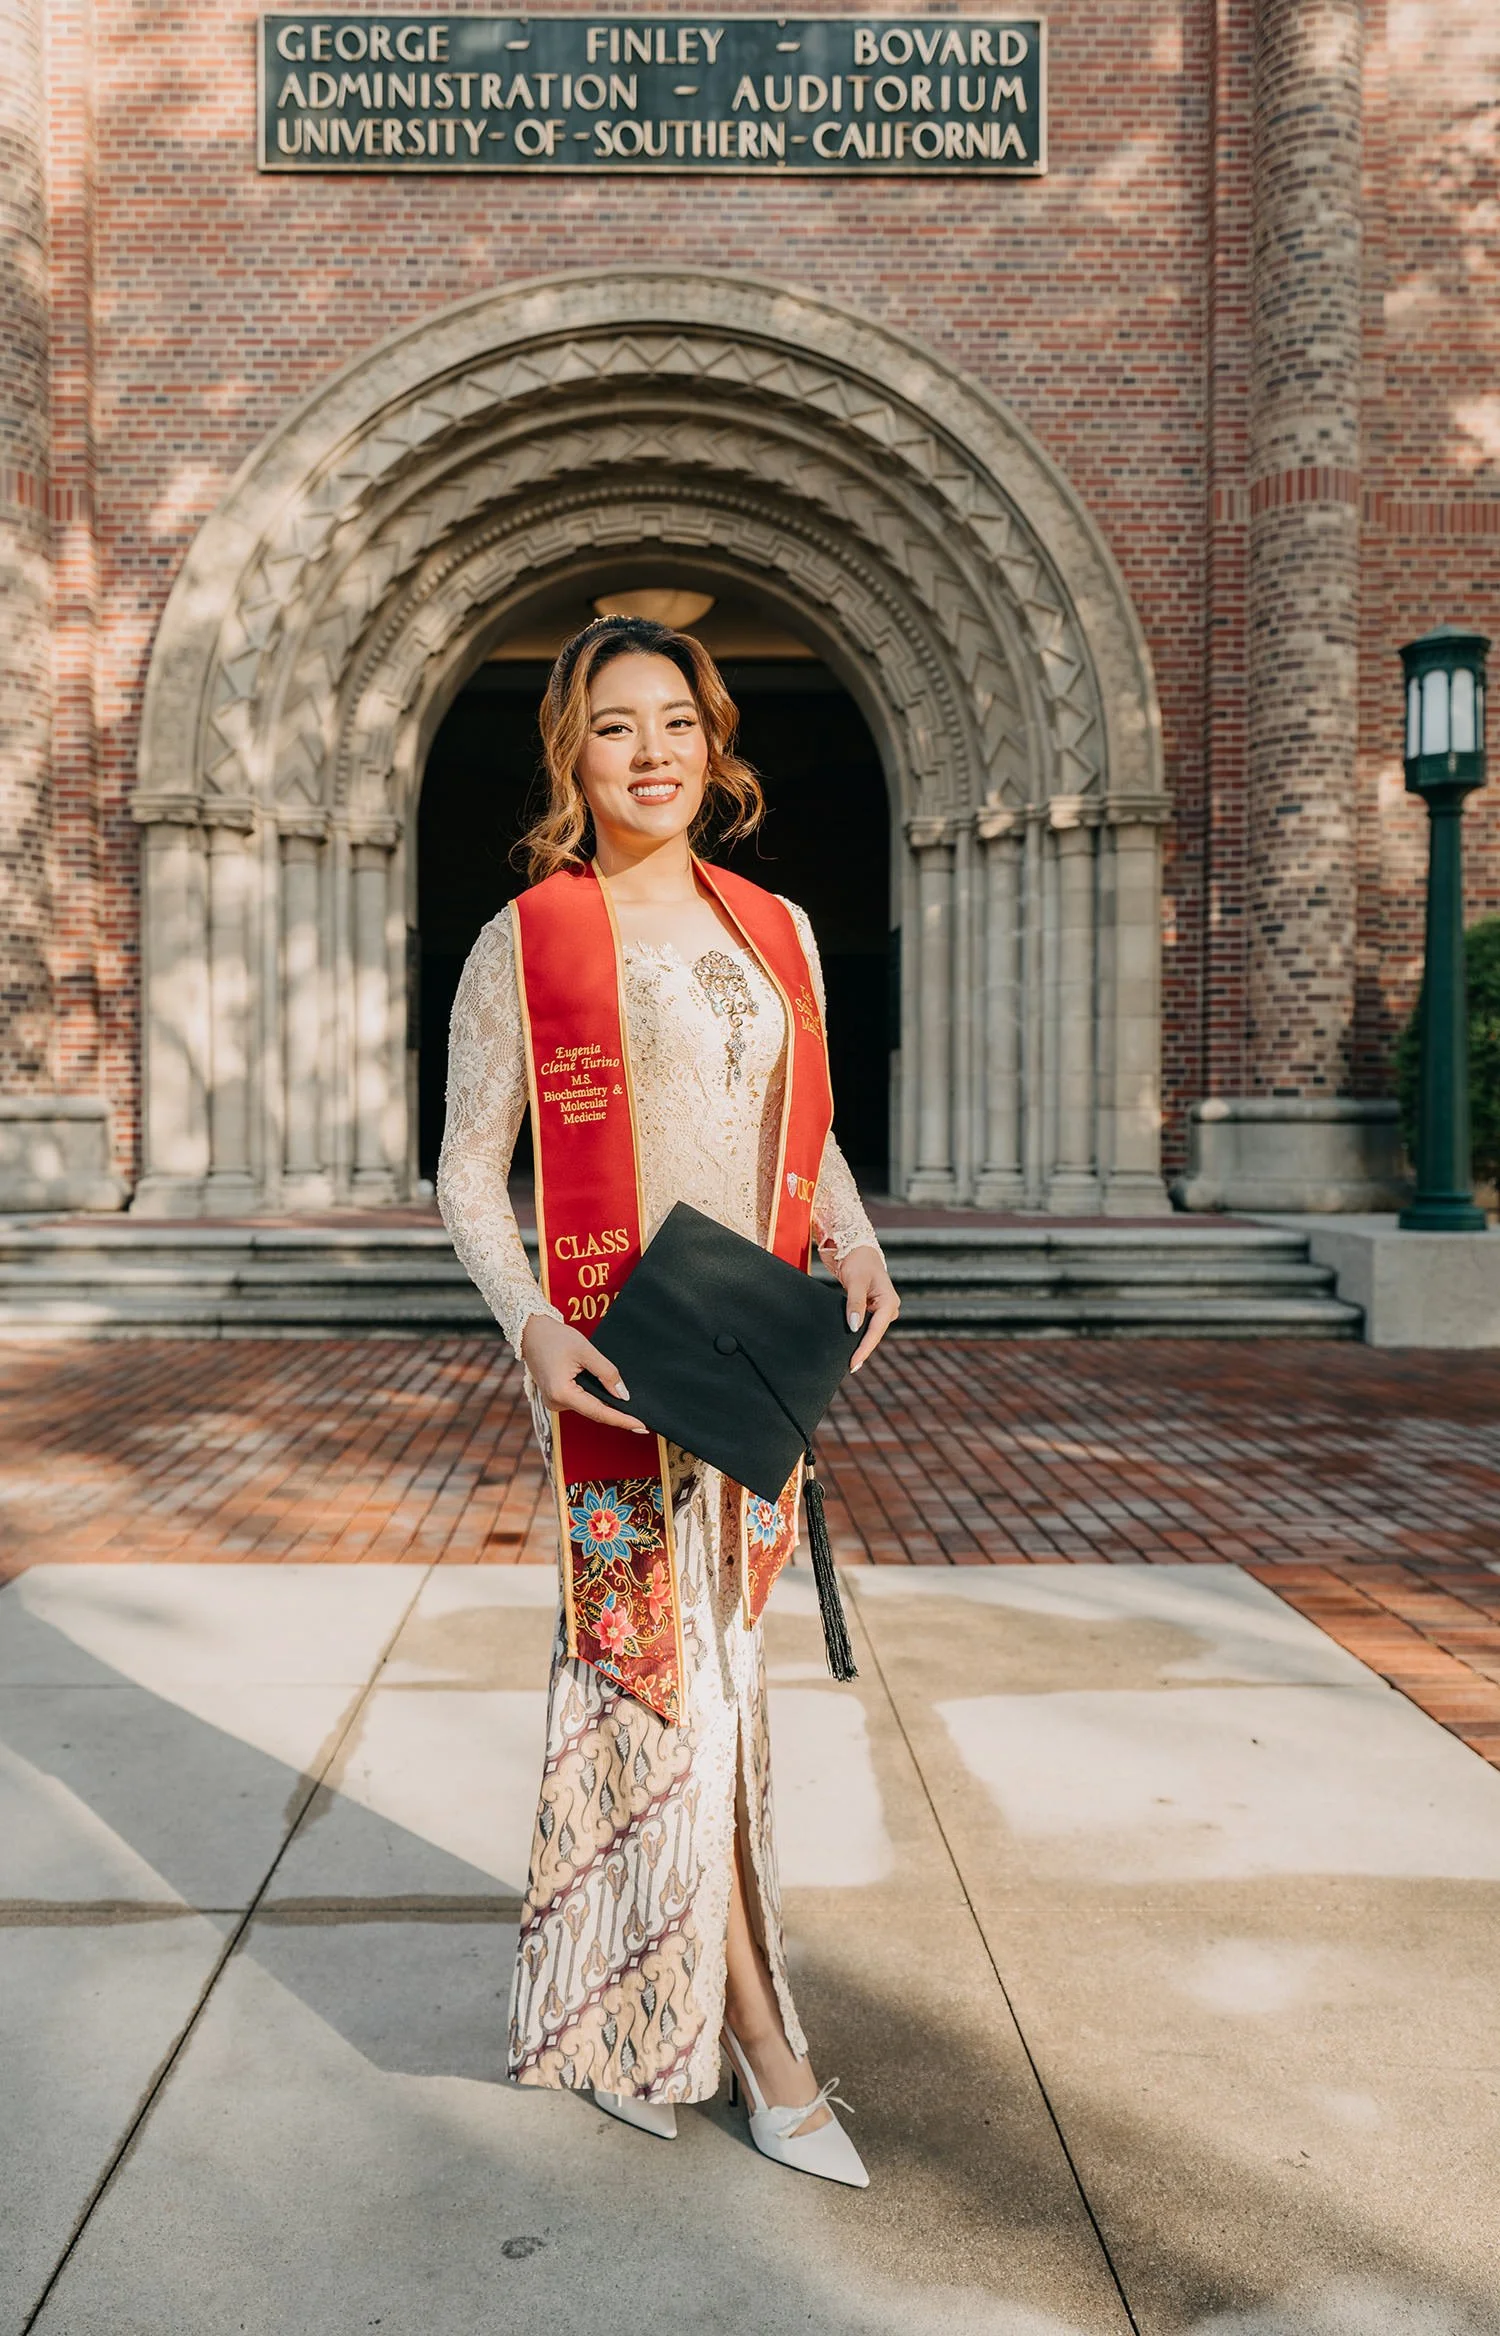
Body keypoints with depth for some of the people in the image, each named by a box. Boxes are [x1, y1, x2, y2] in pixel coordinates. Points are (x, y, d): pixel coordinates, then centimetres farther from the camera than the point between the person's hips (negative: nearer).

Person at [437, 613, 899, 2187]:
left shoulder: (775, 931, 10)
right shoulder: (525, 944, -4)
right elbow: (466, 1172, -3)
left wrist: (853, 1244, -2)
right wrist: (530, 1324, -18)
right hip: (609, 1355, -4)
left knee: (631, 1673, 15)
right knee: (684, 1673, -1)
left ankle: (610, 2005, 33)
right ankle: (761, 2037, 14)